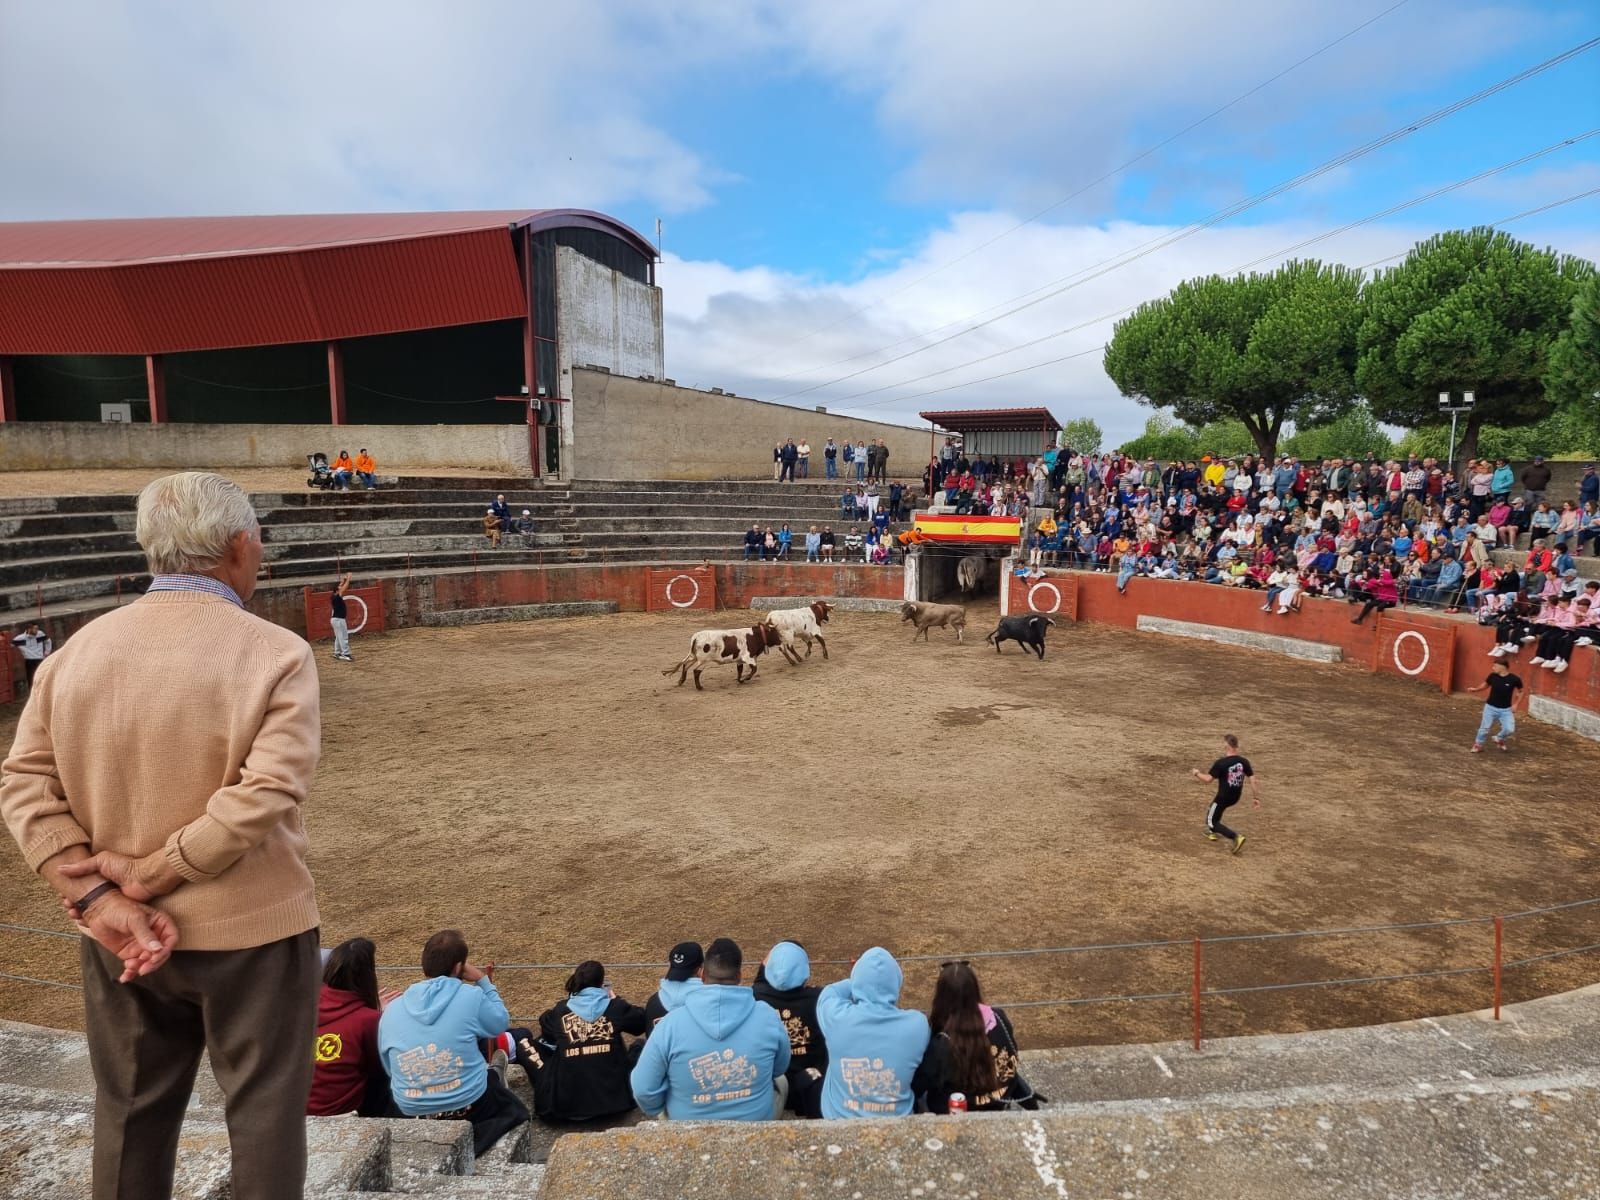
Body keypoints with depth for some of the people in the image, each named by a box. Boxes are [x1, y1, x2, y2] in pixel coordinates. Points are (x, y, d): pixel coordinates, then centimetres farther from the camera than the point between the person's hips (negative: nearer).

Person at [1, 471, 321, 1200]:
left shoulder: (78, 650, -1)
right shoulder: (274, 652, -17)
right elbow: (265, 794, -25)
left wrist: (99, 898, -8)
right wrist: (150, 874, -14)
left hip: (117, 937, 5)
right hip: (250, 929, -5)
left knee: (130, 1113, 24)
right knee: (264, 1111, 14)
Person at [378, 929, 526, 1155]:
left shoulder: (390, 1011, -2)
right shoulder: (471, 996, -15)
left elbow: (390, 1069, 9)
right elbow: (502, 1024, 3)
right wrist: (484, 981, 9)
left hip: (411, 1112, 5)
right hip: (469, 1106, -5)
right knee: (514, 1109, 26)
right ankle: (465, 1142, 8)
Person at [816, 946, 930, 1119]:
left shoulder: (837, 1017, -23)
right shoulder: (917, 1024, -20)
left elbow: (829, 992, 1)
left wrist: (863, 983, 13)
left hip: (841, 1119, -1)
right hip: (895, 1121, 1)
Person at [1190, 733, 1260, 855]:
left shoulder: (1221, 763, -21)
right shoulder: (1244, 761, -5)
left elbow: (1207, 779, -20)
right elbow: (1253, 780, -3)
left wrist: (1196, 773, -1)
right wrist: (1255, 797, 6)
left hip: (1223, 797, -7)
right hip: (1235, 797, 7)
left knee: (1212, 822, 5)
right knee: (1213, 810, 34)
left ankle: (1236, 837, -13)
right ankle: (1213, 832, 47)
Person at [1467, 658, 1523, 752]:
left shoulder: (1514, 679, -14)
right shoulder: (1492, 676, -8)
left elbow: (1520, 691, 4)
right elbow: (1486, 685, 11)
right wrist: (1475, 689, -5)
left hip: (1505, 710, -1)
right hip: (1490, 707, 1)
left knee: (1509, 730, -10)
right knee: (1485, 728, 3)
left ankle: (1499, 740, 22)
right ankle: (1478, 745, 24)